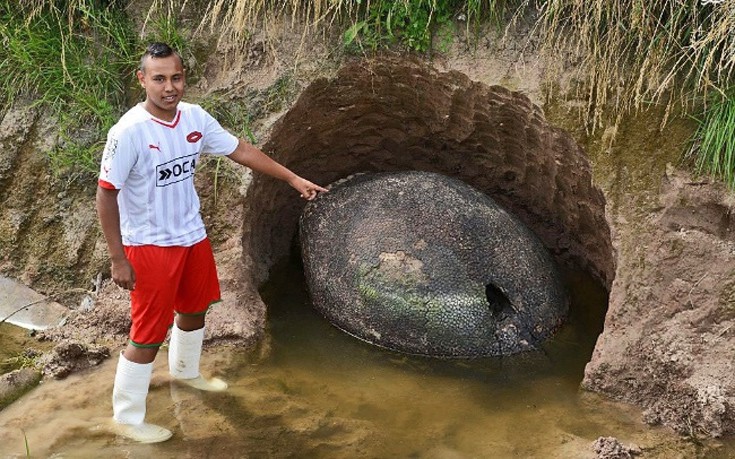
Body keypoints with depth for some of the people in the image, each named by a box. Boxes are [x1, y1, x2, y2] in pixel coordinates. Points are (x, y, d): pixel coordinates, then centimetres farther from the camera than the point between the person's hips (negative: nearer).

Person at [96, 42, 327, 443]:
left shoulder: (195, 118, -6)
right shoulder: (128, 132, -25)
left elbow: (241, 150, 5)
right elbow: (106, 195, -19)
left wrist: (293, 179, 5)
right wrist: (118, 260, -18)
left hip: (192, 236, 7)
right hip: (149, 246, -7)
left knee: (195, 308, 26)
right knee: (148, 334, 0)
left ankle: (185, 372, 54)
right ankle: (126, 419, 19)